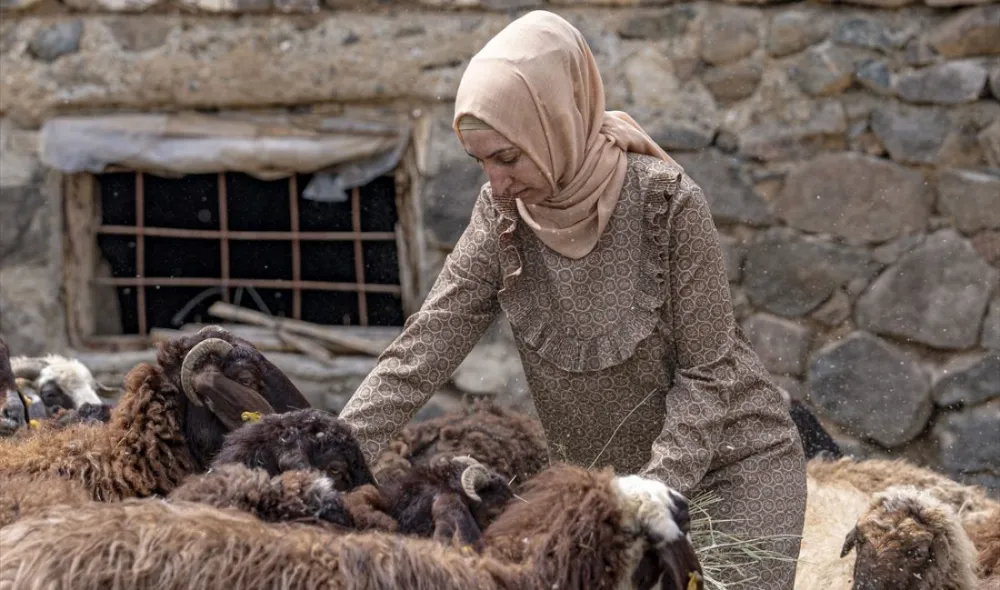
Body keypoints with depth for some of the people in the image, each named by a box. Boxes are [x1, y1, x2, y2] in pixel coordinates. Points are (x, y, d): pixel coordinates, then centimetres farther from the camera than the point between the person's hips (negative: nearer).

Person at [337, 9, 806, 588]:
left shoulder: (667, 204, -22)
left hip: (735, 459, -4)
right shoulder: (503, 215, -10)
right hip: (603, 476, 4)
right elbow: (423, 349, -12)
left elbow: (705, 373, -16)